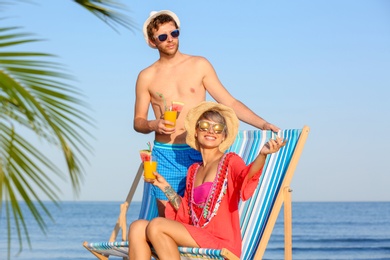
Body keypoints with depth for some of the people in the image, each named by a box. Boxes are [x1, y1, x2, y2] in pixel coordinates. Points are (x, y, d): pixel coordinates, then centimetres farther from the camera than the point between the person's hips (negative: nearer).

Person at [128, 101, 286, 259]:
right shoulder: (194, 170, 21)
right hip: (198, 238, 7)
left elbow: (246, 176, -23)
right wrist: (164, 186, 17)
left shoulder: (230, 161, 2)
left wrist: (262, 155, -43)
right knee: (138, 227, -11)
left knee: (157, 225, -23)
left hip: (221, 242, -7)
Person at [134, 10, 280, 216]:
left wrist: (262, 124, -3)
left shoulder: (199, 65, 6)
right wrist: (153, 125, -10)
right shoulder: (147, 77, 7)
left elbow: (229, 102, 6)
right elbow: (138, 121, 12)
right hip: (165, 155, 1)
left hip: (198, 153, -1)